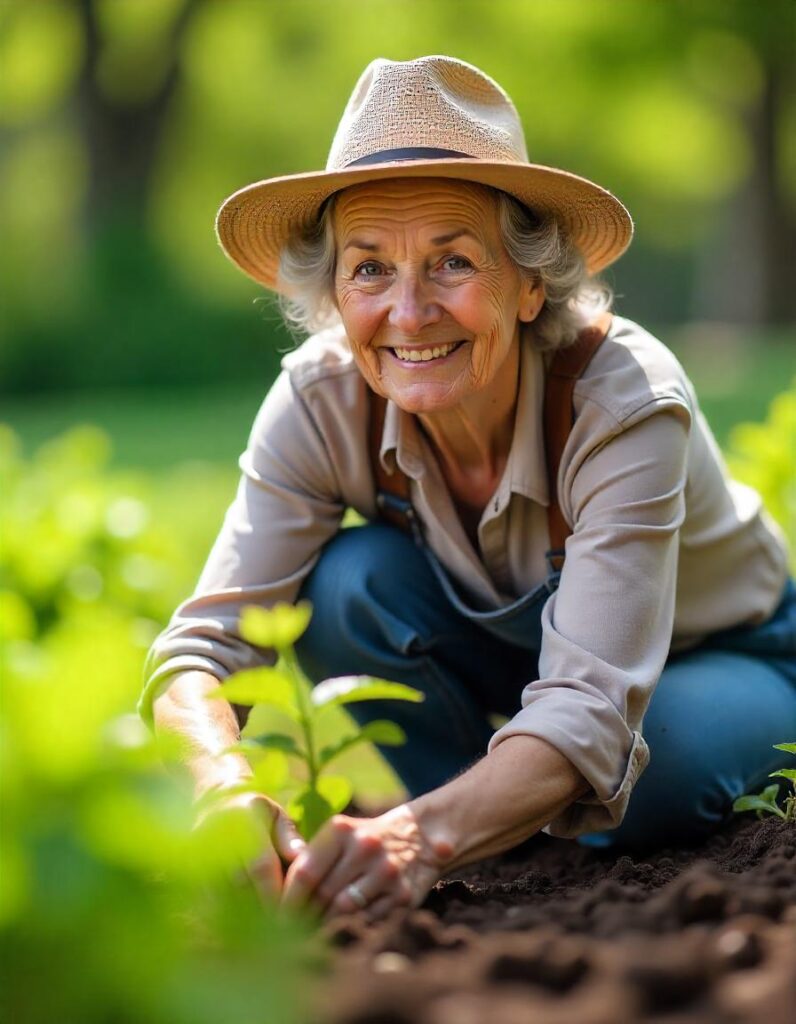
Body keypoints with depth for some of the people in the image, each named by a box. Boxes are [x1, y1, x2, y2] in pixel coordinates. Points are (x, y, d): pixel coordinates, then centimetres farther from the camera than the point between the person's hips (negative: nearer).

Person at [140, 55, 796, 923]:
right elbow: (205, 641, -31)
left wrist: (428, 831, -68)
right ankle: (482, 873, -8)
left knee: (643, 784, -36)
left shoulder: (626, 403, -37)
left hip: (715, 662, -2)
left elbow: (592, 706, -47)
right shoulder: (322, 401, -26)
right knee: (350, 583, -28)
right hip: (502, 651, 3)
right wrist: (223, 783, -56)